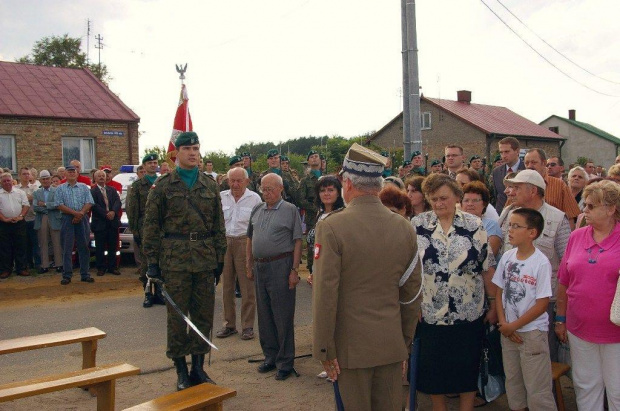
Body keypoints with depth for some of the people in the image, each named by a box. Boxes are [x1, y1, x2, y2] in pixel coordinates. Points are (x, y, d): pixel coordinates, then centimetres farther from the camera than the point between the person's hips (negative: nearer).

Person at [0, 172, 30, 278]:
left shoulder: (20, 192, 9)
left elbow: (26, 205, 3)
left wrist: (20, 216, -10)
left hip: (19, 223, 1)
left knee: (20, 246, 3)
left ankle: (22, 268, 10)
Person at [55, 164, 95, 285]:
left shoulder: (84, 187, 11)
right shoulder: (60, 188, 7)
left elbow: (89, 203, 2)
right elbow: (60, 205, -3)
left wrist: (81, 213, -14)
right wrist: (75, 213, -14)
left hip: (83, 219, 1)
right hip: (67, 219, -1)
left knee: (84, 247, 4)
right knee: (67, 248, 0)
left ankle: (85, 274, 10)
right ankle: (67, 275, 4)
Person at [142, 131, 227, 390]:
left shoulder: (210, 185, 9)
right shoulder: (163, 185, 0)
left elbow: (218, 225, 12)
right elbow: (151, 224, -1)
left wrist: (220, 258, 9)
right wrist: (152, 261, -5)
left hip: (205, 260, 3)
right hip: (175, 259, -3)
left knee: (204, 315, 8)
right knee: (177, 316, 5)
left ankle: (198, 367, 22)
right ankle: (181, 371, 17)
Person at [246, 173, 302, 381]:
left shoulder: (290, 210, -4)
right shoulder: (257, 210, 12)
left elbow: (297, 242, -7)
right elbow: (250, 239, 18)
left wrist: (294, 270, -12)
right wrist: (249, 265, 14)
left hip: (280, 266, -6)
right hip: (259, 266, 6)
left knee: (283, 317, 0)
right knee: (264, 315, 13)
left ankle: (285, 362, 10)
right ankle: (270, 357, 26)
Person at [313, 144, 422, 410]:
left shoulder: (331, 227, -14)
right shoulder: (405, 228, -1)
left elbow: (325, 295, -15)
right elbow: (412, 291, 5)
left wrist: (324, 350, -6)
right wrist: (406, 341, 16)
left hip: (351, 346, -4)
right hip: (393, 345, 4)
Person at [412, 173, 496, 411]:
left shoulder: (474, 225, -1)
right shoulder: (417, 225, -1)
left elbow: (487, 268, 1)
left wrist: (493, 305, 2)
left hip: (469, 314, 0)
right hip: (430, 314, 1)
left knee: (468, 367, 11)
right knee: (433, 370, 11)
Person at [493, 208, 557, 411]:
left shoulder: (541, 263, -16)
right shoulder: (507, 257, 0)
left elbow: (542, 304, -14)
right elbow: (499, 292, 6)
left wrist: (513, 325, -12)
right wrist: (503, 324, -5)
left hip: (532, 332, -5)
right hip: (508, 332, 6)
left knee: (537, 389, 0)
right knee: (513, 383, 18)